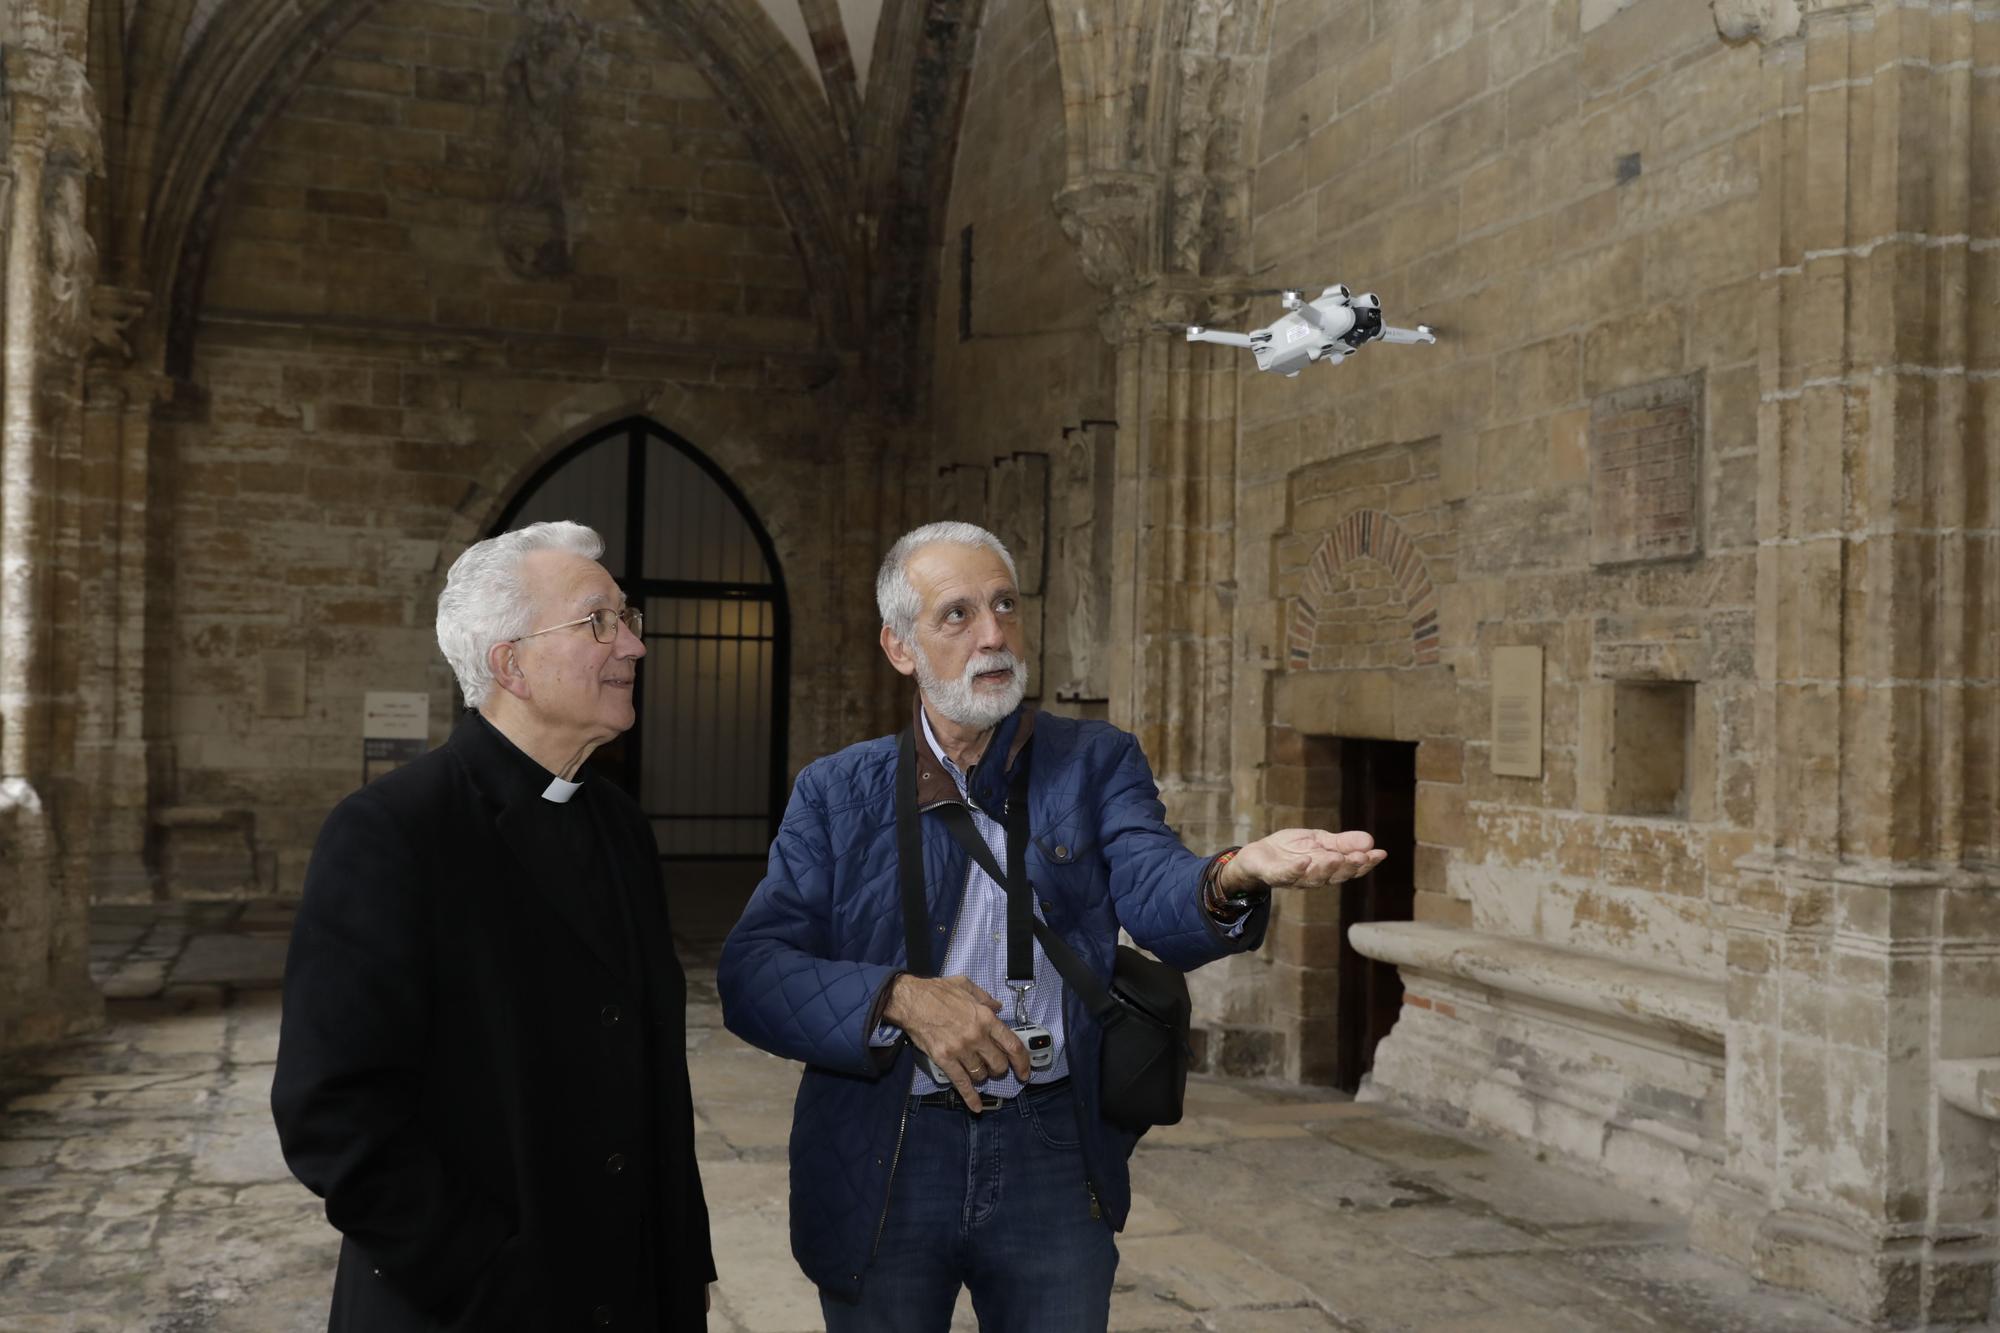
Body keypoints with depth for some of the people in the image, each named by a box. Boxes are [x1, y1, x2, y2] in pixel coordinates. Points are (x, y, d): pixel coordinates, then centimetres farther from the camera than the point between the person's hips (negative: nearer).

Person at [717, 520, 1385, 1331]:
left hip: (1055, 1158, 0)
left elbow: (1156, 894, -17)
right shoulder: (836, 793, 1)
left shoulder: (1096, 764, 2)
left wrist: (1233, 876, -40)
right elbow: (750, 975, -8)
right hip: (883, 1169, 0)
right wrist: (900, 998, -24)